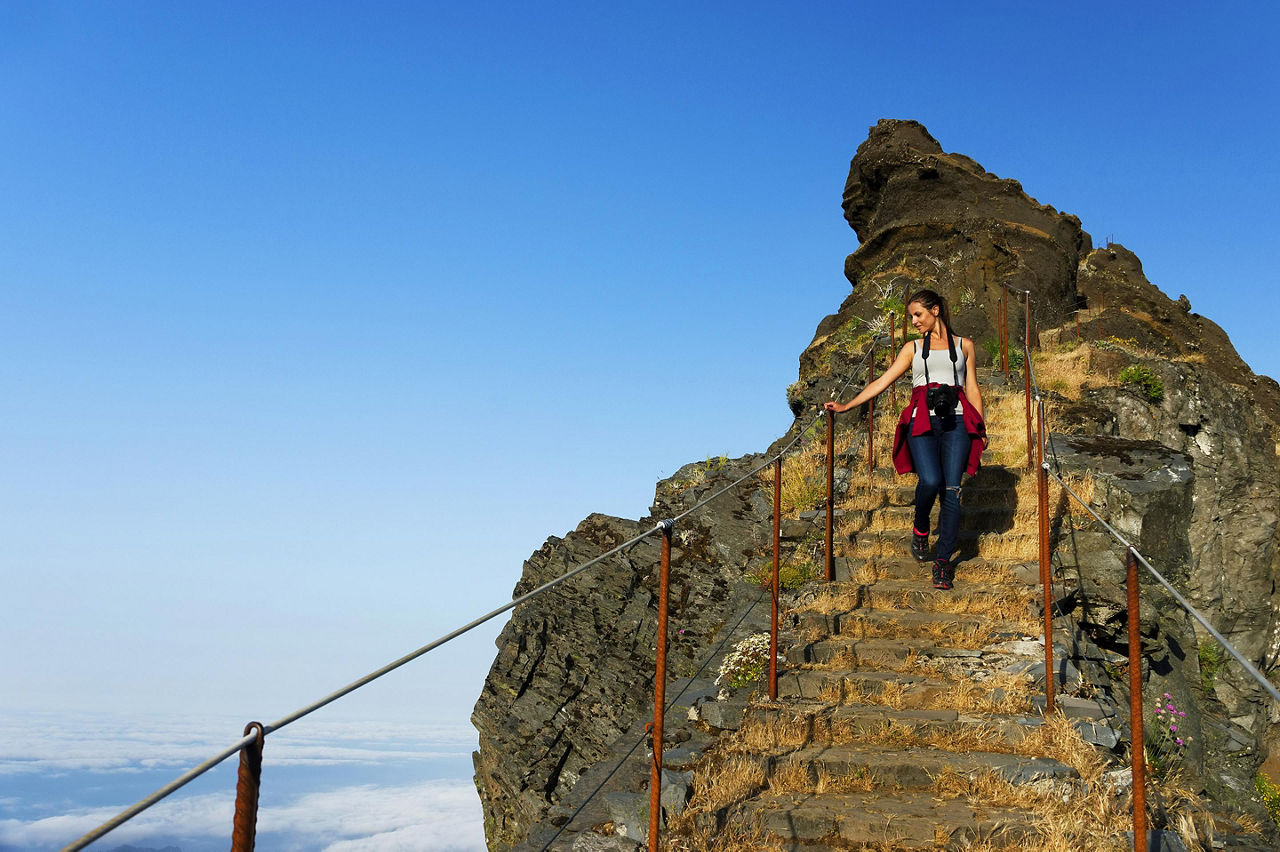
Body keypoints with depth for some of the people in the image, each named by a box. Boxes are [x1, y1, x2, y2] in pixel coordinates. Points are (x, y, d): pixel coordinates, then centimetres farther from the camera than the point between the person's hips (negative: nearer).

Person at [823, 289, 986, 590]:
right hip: (922, 420, 0)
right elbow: (883, 381, 13)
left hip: (956, 421, 0)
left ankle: (943, 562, -6)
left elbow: (972, 389, 18)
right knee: (931, 480, -24)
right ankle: (920, 529, 6)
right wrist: (847, 405, 6)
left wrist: (981, 428, 11)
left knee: (952, 490, -11)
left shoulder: (963, 345, 18)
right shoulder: (912, 348, 18)